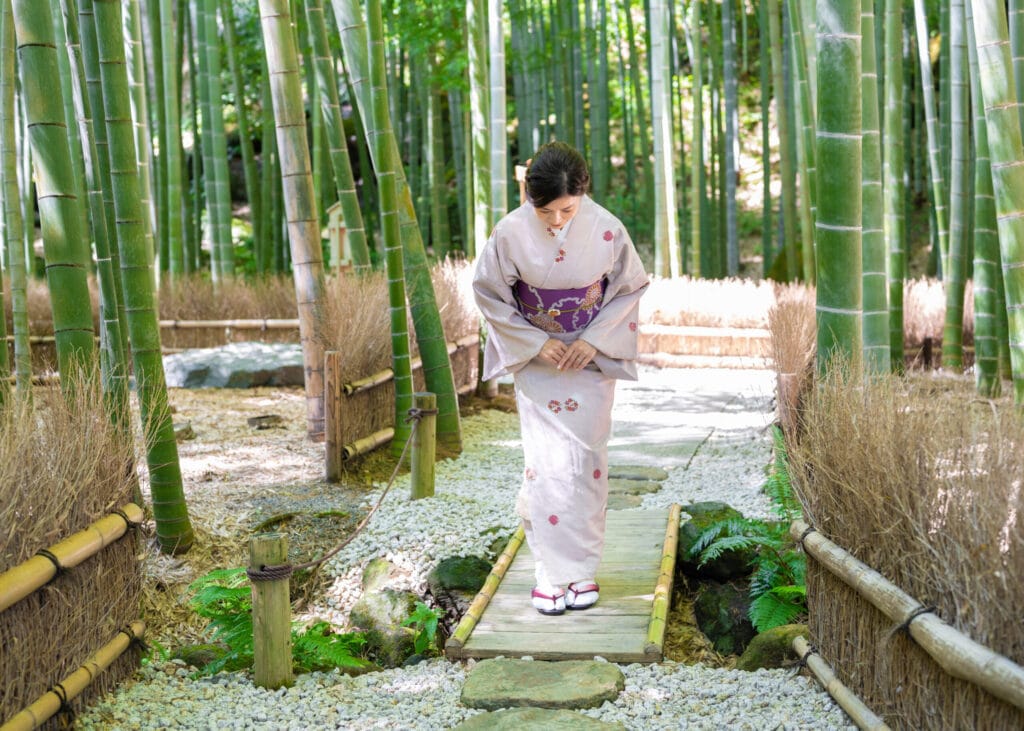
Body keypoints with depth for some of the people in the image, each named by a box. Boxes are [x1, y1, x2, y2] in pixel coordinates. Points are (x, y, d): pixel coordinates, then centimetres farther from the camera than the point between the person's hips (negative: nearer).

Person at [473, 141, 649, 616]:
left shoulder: (606, 229, -14)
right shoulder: (511, 233, -15)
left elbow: (631, 287, -1)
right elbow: (488, 292, -4)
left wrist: (595, 340, -12)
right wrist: (535, 343, -11)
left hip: (592, 360, 1)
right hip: (536, 362, 0)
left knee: (585, 462, 2)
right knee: (545, 464, -5)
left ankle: (582, 569, 14)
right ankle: (550, 572, 5)